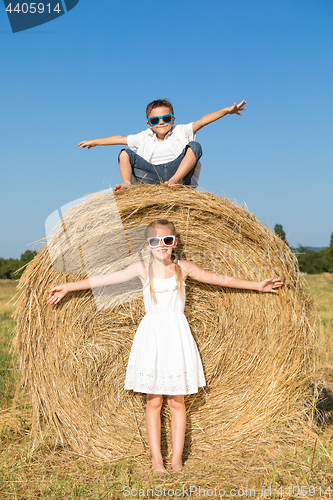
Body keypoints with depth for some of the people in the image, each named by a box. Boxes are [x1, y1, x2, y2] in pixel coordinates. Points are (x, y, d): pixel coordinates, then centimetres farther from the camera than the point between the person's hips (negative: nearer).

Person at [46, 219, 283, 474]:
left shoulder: (184, 268, 2)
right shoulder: (142, 268, 0)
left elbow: (220, 279, 7)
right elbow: (104, 279, 1)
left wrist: (258, 286, 9)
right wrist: (68, 287, 0)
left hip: (176, 337, 1)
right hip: (151, 335, 0)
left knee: (176, 402, 6)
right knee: (153, 401, 5)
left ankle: (177, 459, 17)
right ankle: (156, 459, 15)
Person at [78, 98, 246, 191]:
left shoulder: (181, 131, 11)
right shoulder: (145, 137, 19)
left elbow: (202, 121, 0)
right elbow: (120, 139, 23)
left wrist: (226, 110, -11)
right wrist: (95, 142, 26)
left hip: (178, 170, -2)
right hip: (152, 174, 2)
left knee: (194, 146, -22)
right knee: (125, 153, -3)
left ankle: (174, 180, -35)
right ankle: (127, 184, -24)